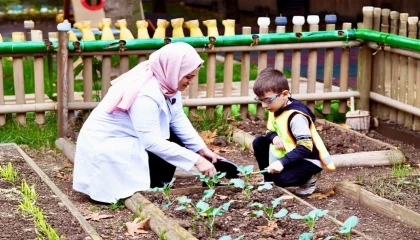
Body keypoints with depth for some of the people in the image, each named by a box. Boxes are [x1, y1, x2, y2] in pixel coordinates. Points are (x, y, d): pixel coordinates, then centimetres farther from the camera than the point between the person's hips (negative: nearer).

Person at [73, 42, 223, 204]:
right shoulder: (146, 93, -31)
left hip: (129, 138, 9)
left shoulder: (166, 82, -7)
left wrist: (202, 149, -11)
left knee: (175, 137, -1)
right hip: (105, 146, -9)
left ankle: (156, 187, 5)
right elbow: (152, 141, -33)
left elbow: (178, 118, -1)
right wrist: (195, 160, -32)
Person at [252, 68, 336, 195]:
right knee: (259, 142, 4)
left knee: (281, 178, -29)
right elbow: (271, 131, 11)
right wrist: (274, 137, -15)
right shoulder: (275, 108, -1)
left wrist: (282, 162, -37)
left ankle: (308, 177, 1)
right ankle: (269, 180, 13)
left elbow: (305, 148, -32)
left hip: (308, 159, -9)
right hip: (289, 152, 9)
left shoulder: (296, 116, -29)